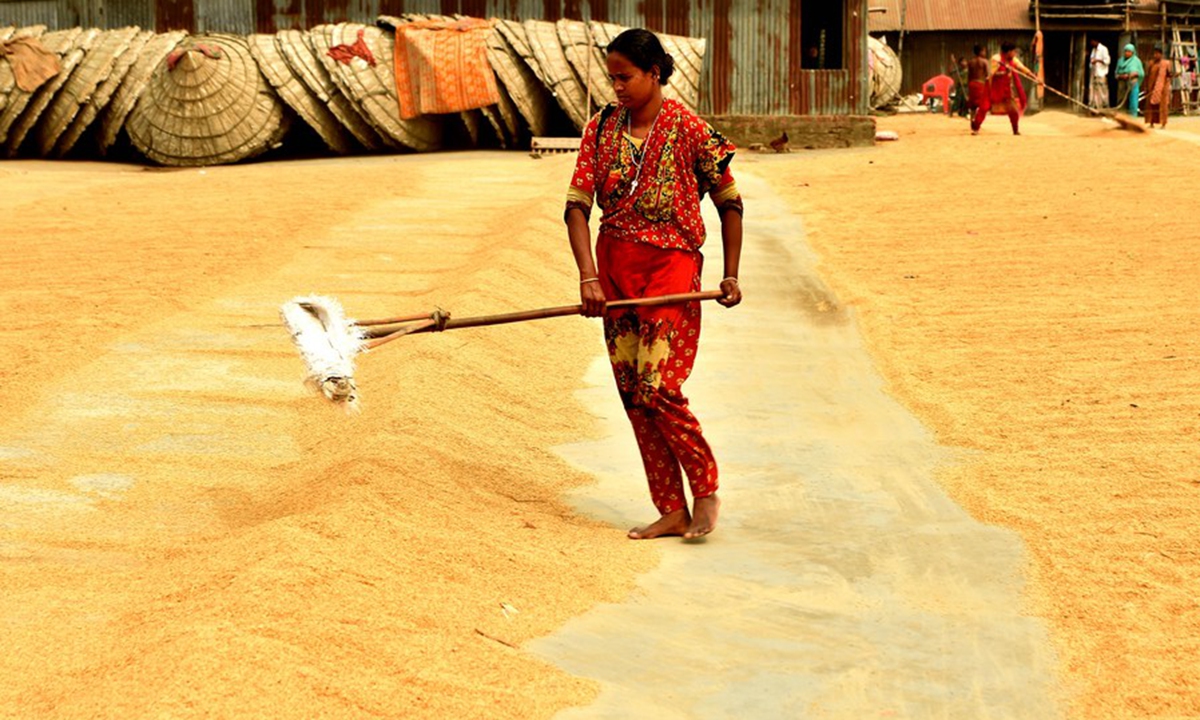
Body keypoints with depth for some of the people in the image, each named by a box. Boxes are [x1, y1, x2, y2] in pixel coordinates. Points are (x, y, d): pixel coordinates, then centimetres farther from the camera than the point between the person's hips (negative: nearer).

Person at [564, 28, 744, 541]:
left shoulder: (689, 131, -7)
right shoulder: (602, 129, 4)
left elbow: (729, 204, 1)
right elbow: (577, 205, -2)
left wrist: (731, 275, -2)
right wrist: (588, 276, -13)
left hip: (670, 266, -5)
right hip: (615, 267, 5)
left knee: (658, 388, -13)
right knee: (633, 395, 6)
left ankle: (706, 491, 9)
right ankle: (672, 512, 15)